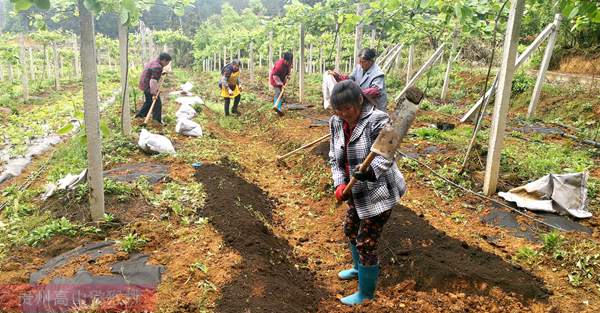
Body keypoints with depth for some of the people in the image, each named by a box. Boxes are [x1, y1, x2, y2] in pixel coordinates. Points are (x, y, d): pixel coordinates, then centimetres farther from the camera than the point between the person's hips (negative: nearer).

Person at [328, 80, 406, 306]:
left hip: (379, 192, -8)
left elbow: (384, 157, -30)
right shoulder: (336, 122, -3)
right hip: (357, 191, 8)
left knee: (366, 242, 1)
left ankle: (366, 293, 25)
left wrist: (369, 171, -50)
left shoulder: (376, 121, -24)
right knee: (350, 230, 26)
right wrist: (340, 184, -15)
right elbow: (334, 158, 0)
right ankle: (359, 268, 55)